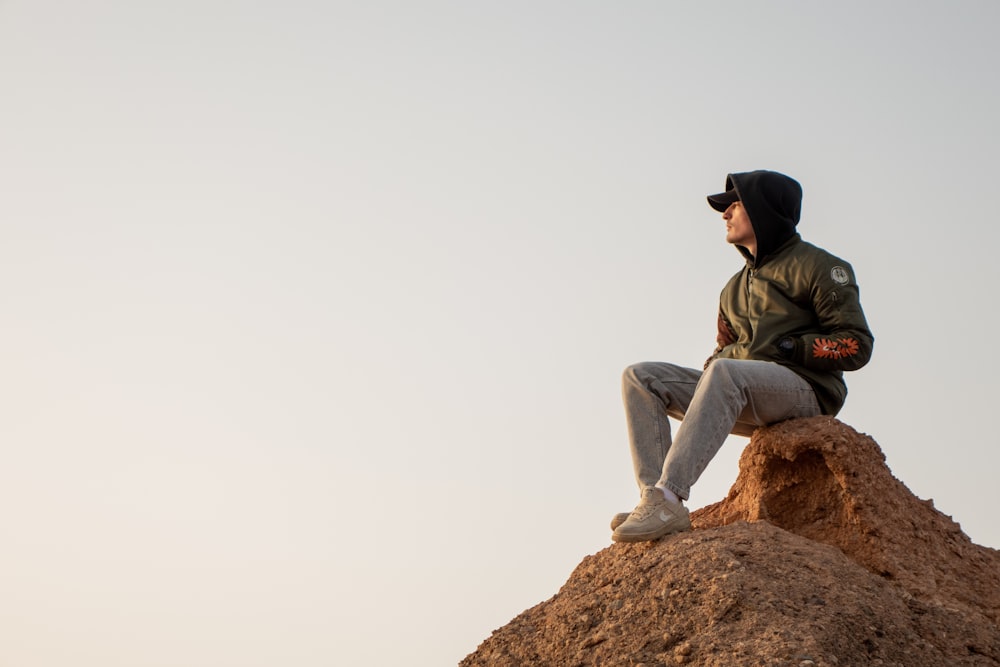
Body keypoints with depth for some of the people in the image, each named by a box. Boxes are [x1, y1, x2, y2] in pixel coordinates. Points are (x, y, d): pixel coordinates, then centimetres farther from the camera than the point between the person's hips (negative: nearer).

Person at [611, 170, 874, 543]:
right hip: (748, 401, 7)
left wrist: (787, 348, -13)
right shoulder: (735, 288, 25)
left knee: (725, 374, -38)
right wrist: (722, 355, 2)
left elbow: (856, 344, -5)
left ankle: (668, 498, -45)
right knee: (640, 377, -8)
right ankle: (655, 499, -26)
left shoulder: (816, 266, 3)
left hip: (803, 392, -7)